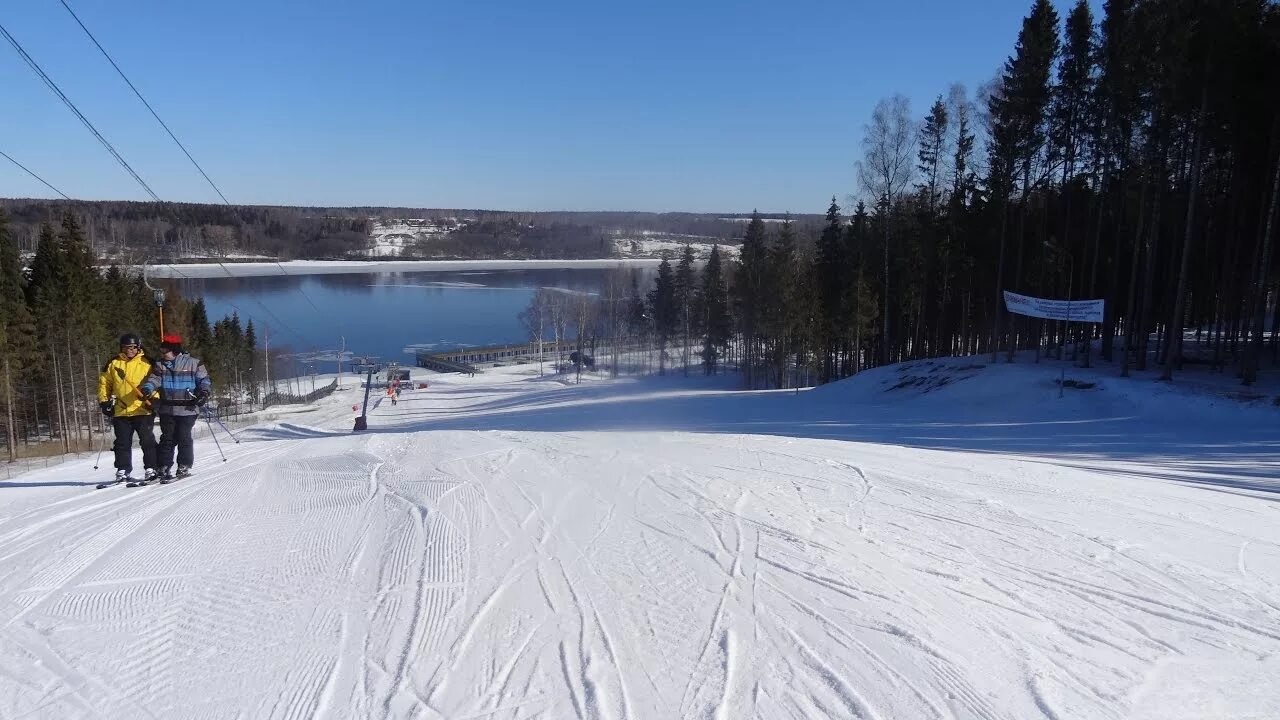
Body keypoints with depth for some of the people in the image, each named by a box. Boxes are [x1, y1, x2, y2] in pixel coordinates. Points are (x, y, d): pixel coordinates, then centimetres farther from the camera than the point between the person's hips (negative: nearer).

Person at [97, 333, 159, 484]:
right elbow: (104, 382, 17)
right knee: (122, 443, 7)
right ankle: (123, 471, 14)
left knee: (147, 441, -3)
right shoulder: (113, 364, 9)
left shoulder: (147, 363, 2)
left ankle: (151, 469, 3)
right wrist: (104, 401, 9)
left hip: (143, 410, -3)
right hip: (121, 412, 3)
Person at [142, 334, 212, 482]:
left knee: (184, 438, -2)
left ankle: (184, 467, 9)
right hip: (167, 409, 3)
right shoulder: (160, 365, 11)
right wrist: (147, 388, -24)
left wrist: (204, 392, -13)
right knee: (167, 439, 2)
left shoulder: (193, 363, 2)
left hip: (187, 409, -3)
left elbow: (204, 380, 4)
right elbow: (154, 379, -4)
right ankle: (164, 468, 8)